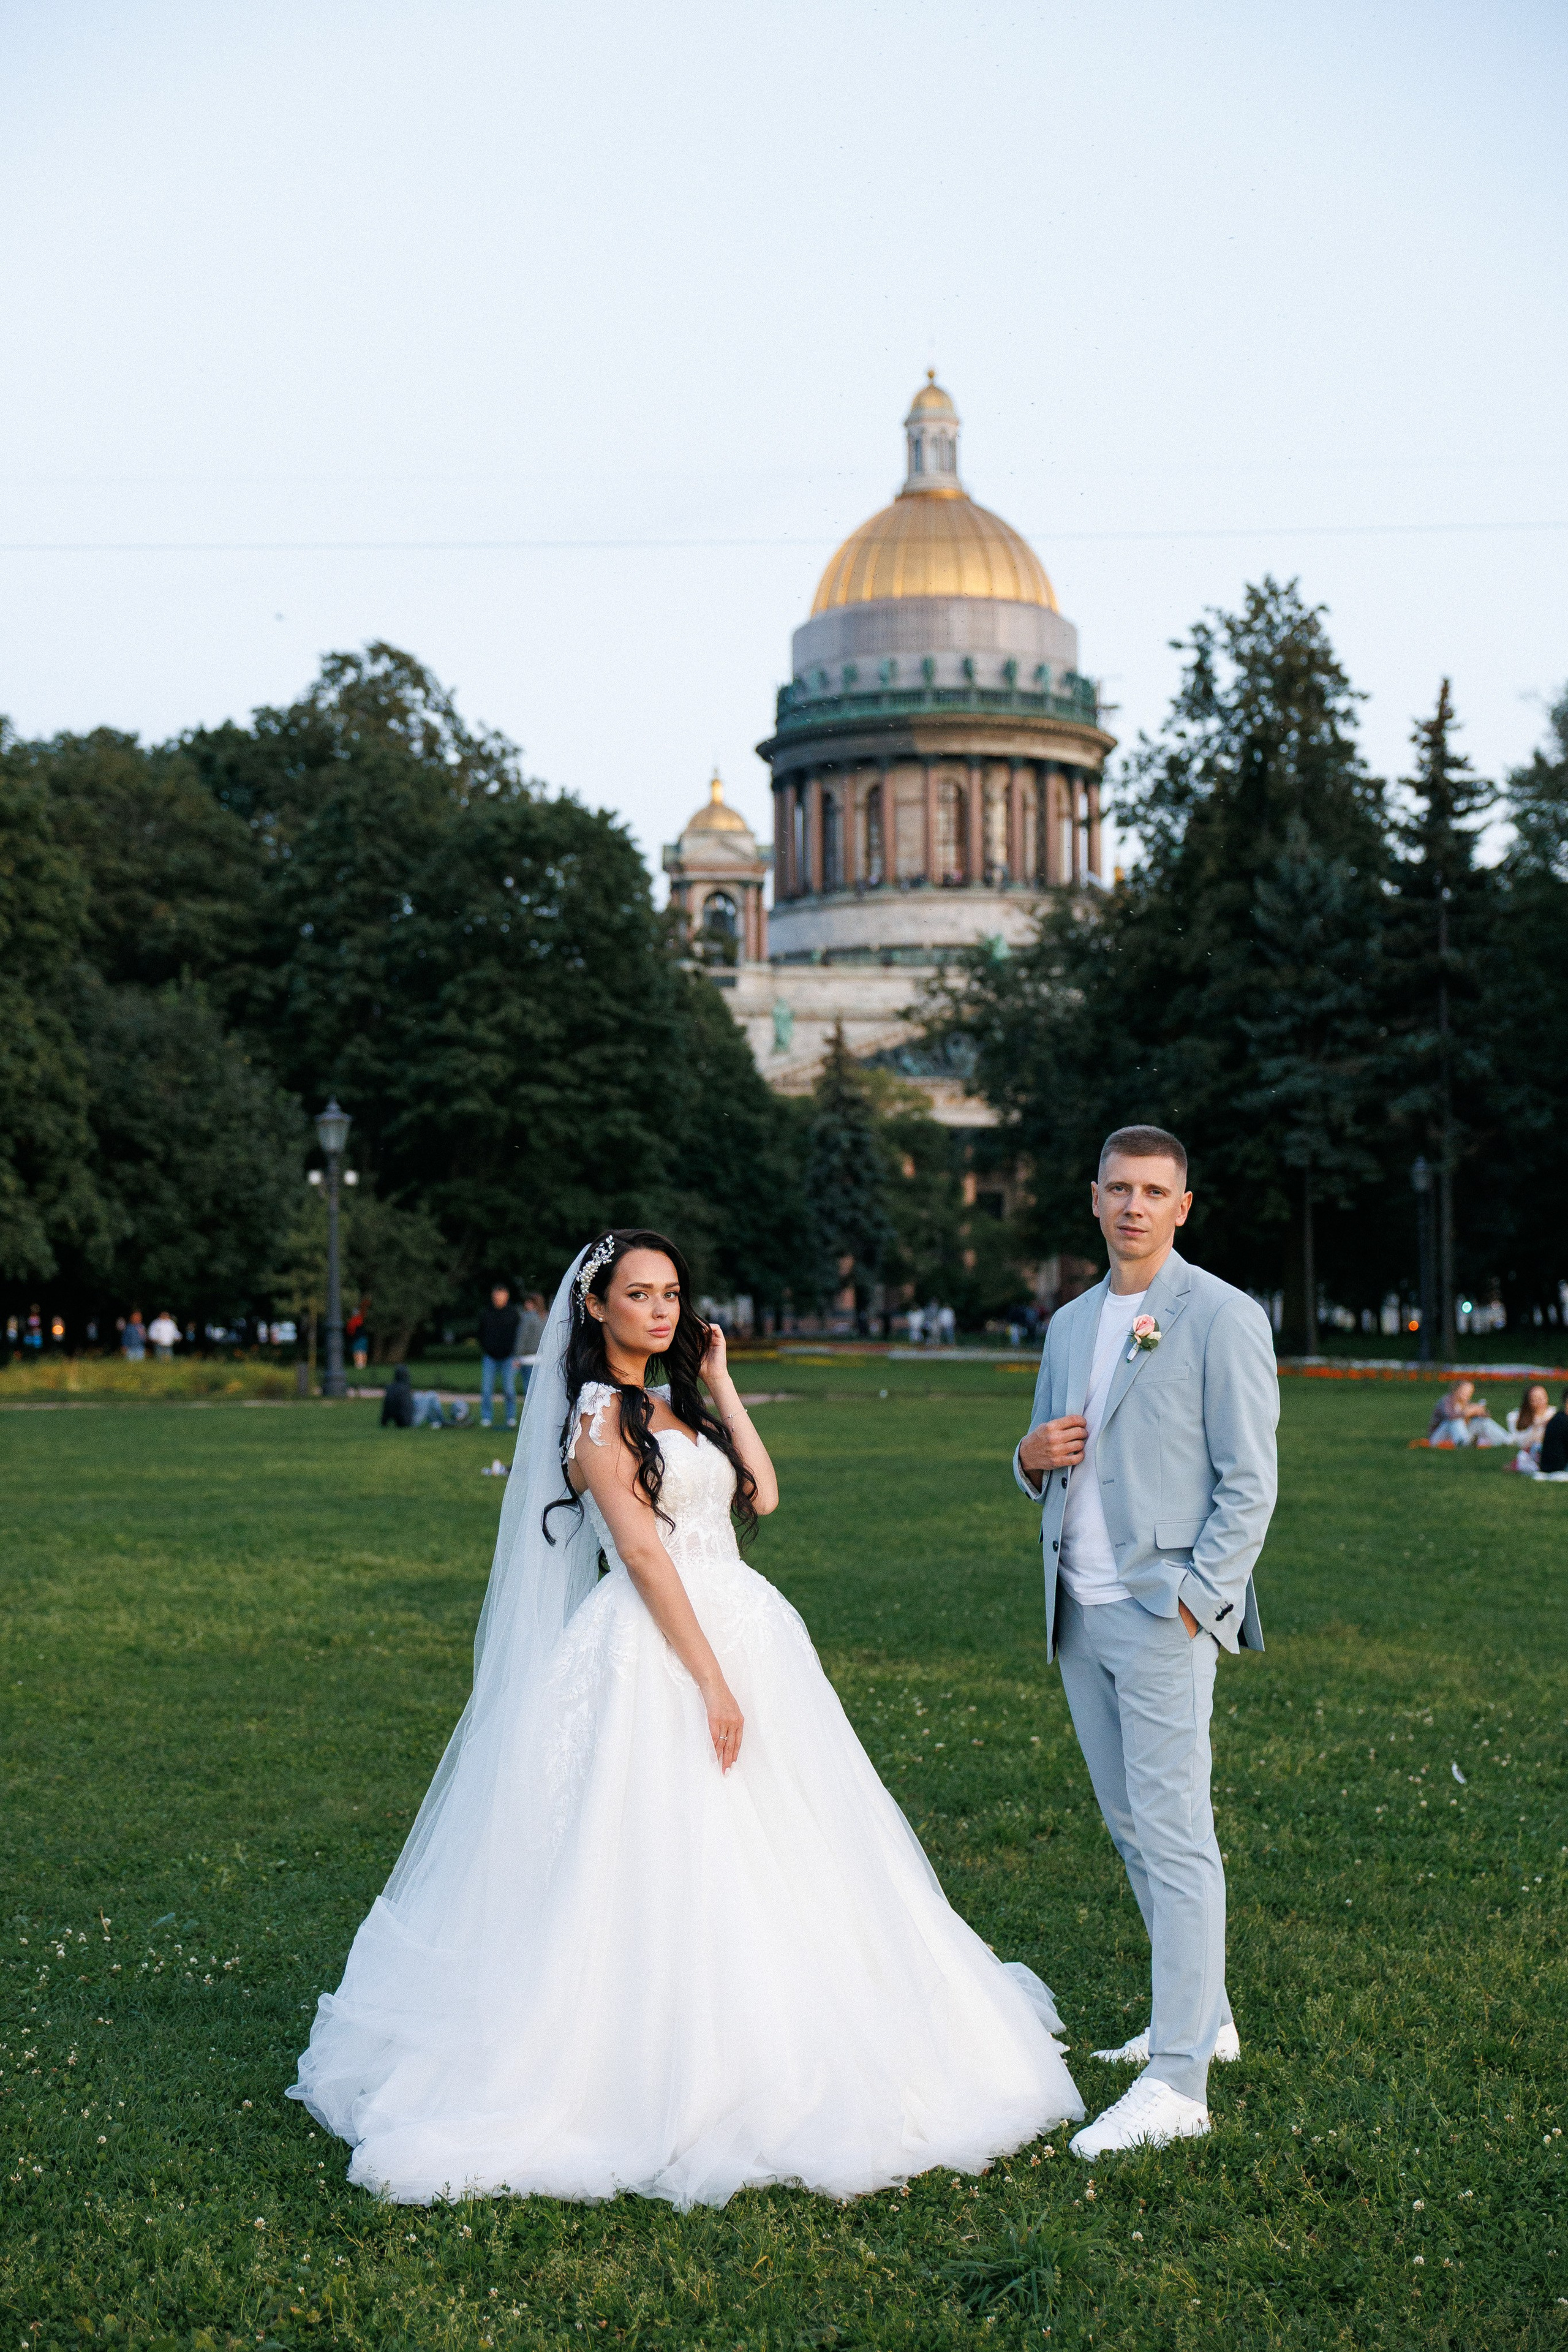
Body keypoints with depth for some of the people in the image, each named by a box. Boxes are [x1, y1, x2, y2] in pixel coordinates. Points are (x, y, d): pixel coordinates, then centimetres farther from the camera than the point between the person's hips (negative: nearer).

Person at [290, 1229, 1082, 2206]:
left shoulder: (676, 1406, 17)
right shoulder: (597, 1414, -8)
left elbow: (762, 1494, 8)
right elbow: (641, 1551, -16)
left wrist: (720, 1384, 9)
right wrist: (711, 1679, -20)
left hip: (745, 1635, 9)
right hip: (657, 1652, -9)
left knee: (770, 1864, 11)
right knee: (668, 1862, -7)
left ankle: (769, 2064, 21)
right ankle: (663, 2081, 2)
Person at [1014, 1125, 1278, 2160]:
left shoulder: (1223, 1318, -6)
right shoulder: (1070, 1323, 16)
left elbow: (1249, 1484, -10)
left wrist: (1190, 1603, -16)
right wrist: (1032, 1456, 0)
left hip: (1165, 1612, -8)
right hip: (1079, 1613, 8)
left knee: (1175, 1835, -9)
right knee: (1132, 1827, 14)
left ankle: (1177, 2082, -8)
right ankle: (1203, 2015, 28)